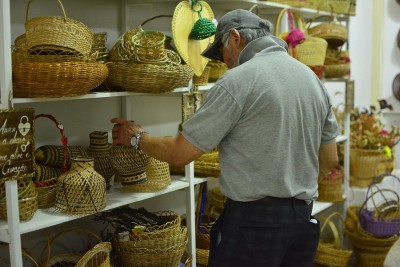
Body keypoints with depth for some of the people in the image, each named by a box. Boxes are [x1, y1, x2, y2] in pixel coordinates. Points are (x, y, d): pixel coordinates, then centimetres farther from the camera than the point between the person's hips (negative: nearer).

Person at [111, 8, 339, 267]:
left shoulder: (237, 81, -14)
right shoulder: (313, 78, 7)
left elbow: (180, 153, -10)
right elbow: (330, 160, 13)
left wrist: (137, 137, 8)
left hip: (253, 220, -7)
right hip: (303, 218, 7)